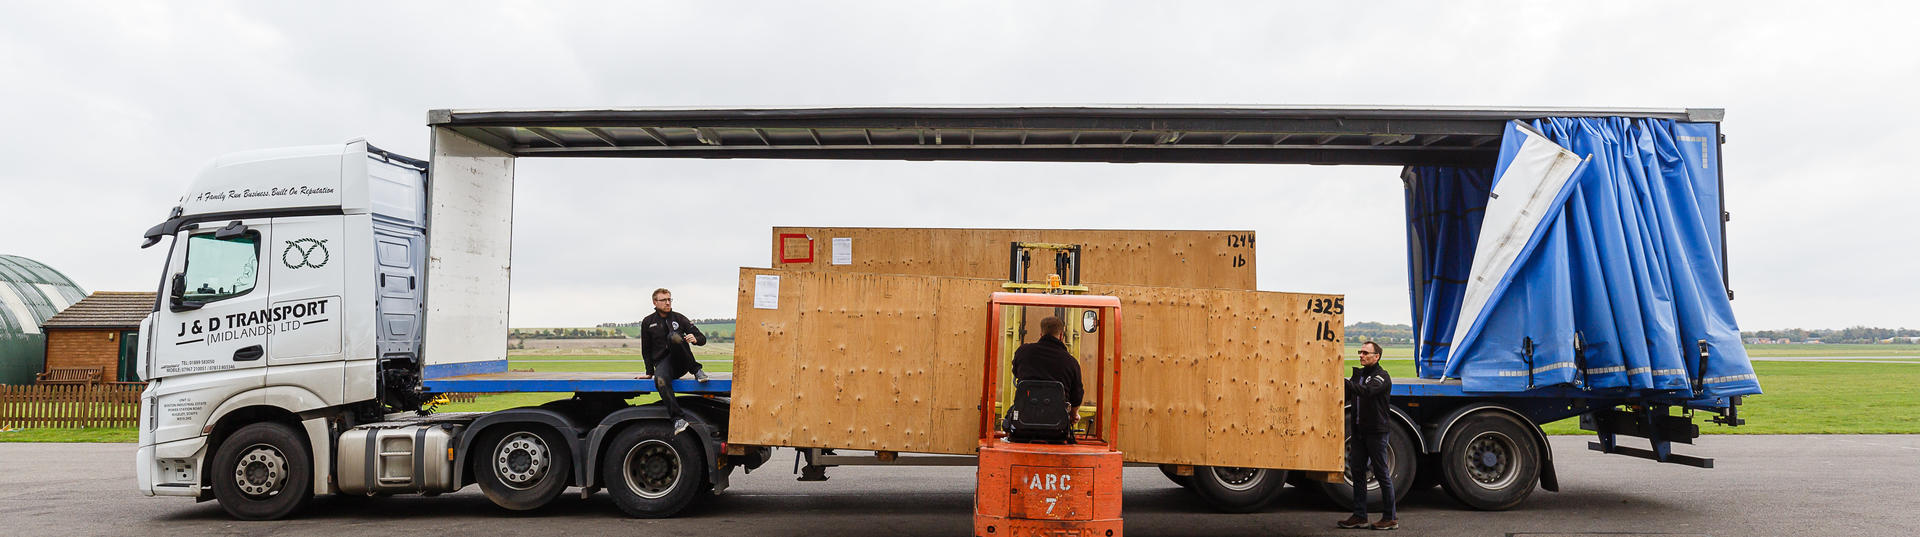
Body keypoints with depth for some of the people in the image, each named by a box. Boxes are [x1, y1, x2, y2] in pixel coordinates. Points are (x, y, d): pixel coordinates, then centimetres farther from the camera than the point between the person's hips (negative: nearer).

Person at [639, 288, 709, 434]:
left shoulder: (679, 318, 11)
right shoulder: (648, 322, 12)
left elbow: (702, 338, 9)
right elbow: (646, 350, 17)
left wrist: (695, 339, -15)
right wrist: (650, 372, 10)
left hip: (681, 362, 0)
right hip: (662, 363, 0)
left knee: (674, 337, -30)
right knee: (660, 380, -36)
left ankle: (696, 370, -21)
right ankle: (677, 419, -42)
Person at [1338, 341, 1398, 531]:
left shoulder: (1382, 376, -8)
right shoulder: (1358, 373, 14)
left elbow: (1367, 391, -26)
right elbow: (1345, 396, 14)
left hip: (1376, 431, -7)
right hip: (1358, 430, 7)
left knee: (1382, 474, -1)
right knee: (1357, 472, 7)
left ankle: (1390, 518, 8)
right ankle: (1359, 516, 14)